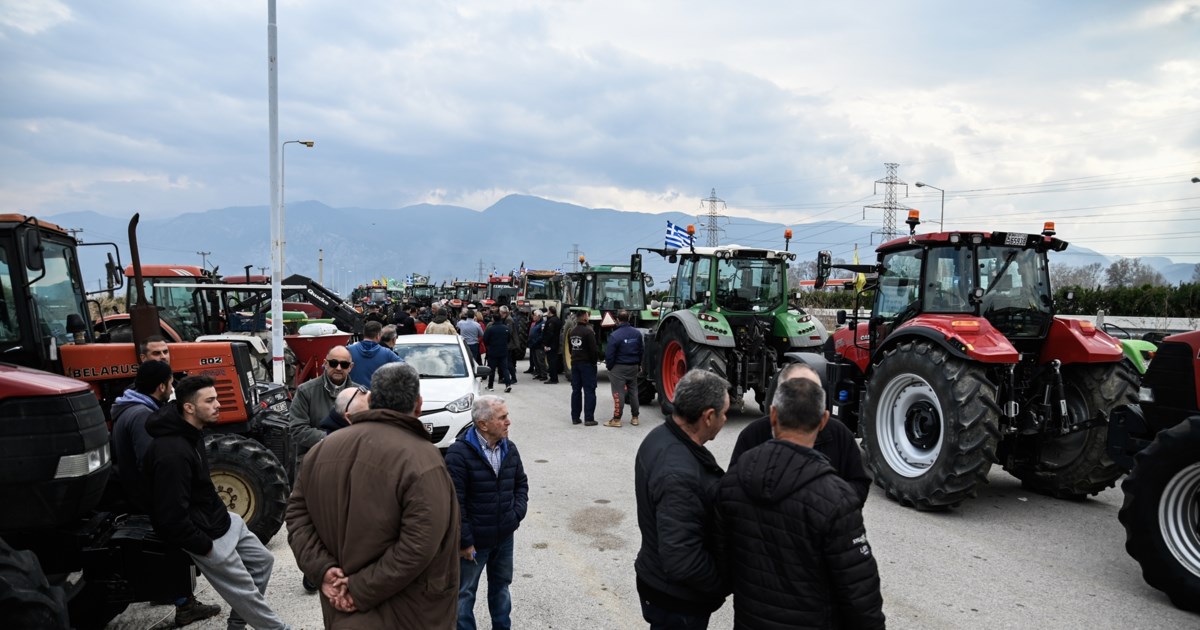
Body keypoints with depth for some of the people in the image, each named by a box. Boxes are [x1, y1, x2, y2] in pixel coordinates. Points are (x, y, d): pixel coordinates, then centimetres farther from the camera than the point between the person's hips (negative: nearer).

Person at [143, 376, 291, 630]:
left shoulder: (191, 432, 1)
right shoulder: (172, 454, -30)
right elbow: (172, 518, -29)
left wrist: (218, 512, 15)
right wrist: (205, 546, -17)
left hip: (220, 519, 10)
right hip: (206, 534, -10)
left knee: (262, 561, 18)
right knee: (245, 593, 2)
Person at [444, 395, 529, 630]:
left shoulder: (510, 448, 0)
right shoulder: (459, 453, -21)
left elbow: (521, 482, 13)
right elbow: (454, 502, -20)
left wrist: (518, 513, -2)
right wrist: (464, 541, -17)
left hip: (505, 537, 6)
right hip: (473, 540, -6)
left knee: (501, 585, 23)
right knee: (464, 592, 11)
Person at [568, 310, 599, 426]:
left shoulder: (572, 332, 7)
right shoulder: (588, 332, -16)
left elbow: (569, 349, 12)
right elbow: (594, 349, -17)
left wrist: (575, 358, 16)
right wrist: (595, 359, -4)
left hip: (575, 363, 7)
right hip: (587, 364, -7)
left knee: (576, 390, 12)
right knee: (589, 391, -2)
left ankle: (575, 417, 15)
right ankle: (589, 418, -4)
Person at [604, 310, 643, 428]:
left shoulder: (614, 335, -18)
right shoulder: (637, 333, 0)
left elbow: (609, 354, -16)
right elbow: (642, 350, 8)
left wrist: (609, 366, -1)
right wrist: (639, 364, 20)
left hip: (619, 367, -5)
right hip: (634, 367, 5)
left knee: (619, 393, -1)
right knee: (633, 391, 13)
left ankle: (616, 419, 2)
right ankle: (634, 417, 20)